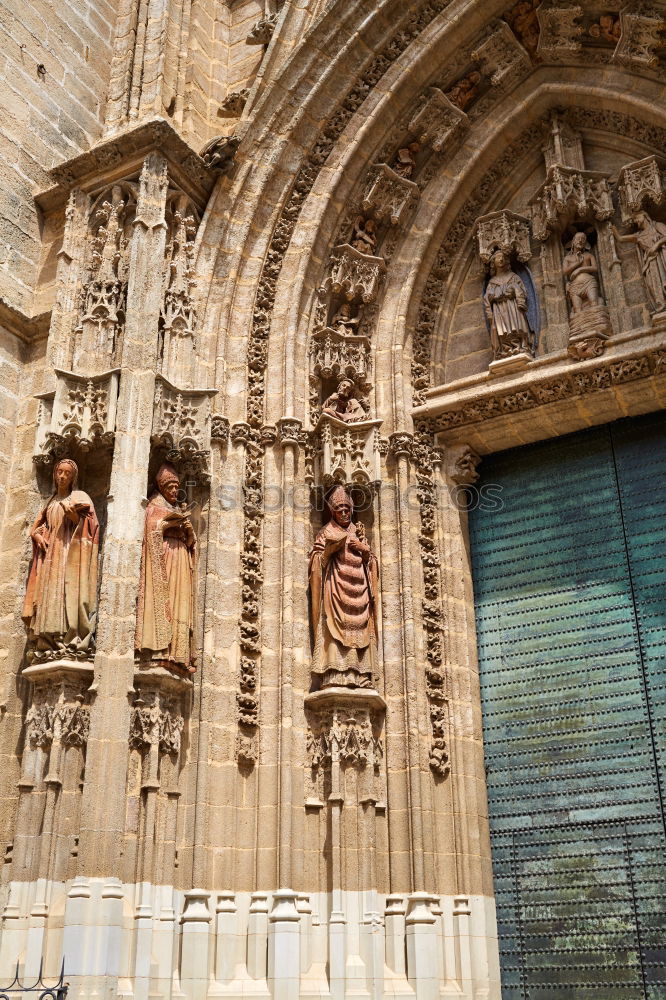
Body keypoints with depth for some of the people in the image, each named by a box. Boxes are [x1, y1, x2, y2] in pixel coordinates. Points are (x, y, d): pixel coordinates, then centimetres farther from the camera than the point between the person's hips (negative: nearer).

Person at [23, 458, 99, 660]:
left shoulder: (79, 497, 6)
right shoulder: (51, 501, 21)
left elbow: (86, 527, -3)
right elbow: (37, 526, 23)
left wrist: (73, 515, -22)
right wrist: (38, 536, 2)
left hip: (71, 551, -6)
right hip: (51, 553, 6)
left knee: (69, 592, -16)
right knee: (49, 594, -4)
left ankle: (73, 644, -22)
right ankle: (49, 644, -7)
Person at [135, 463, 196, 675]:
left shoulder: (179, 510, 26)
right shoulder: (155, 505, 9)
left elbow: (189, 542, 21)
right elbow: (152, 528, -6)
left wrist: (189, 530, 2)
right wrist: (170, 523, -14)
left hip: (180, 560, 7)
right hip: (163, 557, -7)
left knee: (179, 603, -3)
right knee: (162, 601, -16)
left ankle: (178, 654, -8)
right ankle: (160, 650, -22)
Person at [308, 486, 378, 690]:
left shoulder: (358, 533, 22)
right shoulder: (328, 532, 10)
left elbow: (371, 562, 20)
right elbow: (319, 558, -3)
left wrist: (364, 548, -1)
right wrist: (343, 541, -11)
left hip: (358, 590, 4)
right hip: (336, 588, -4)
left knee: (359, 631, -4)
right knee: (337, 625, -15)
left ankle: (361, 676, -7)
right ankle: (335, 675, -20)